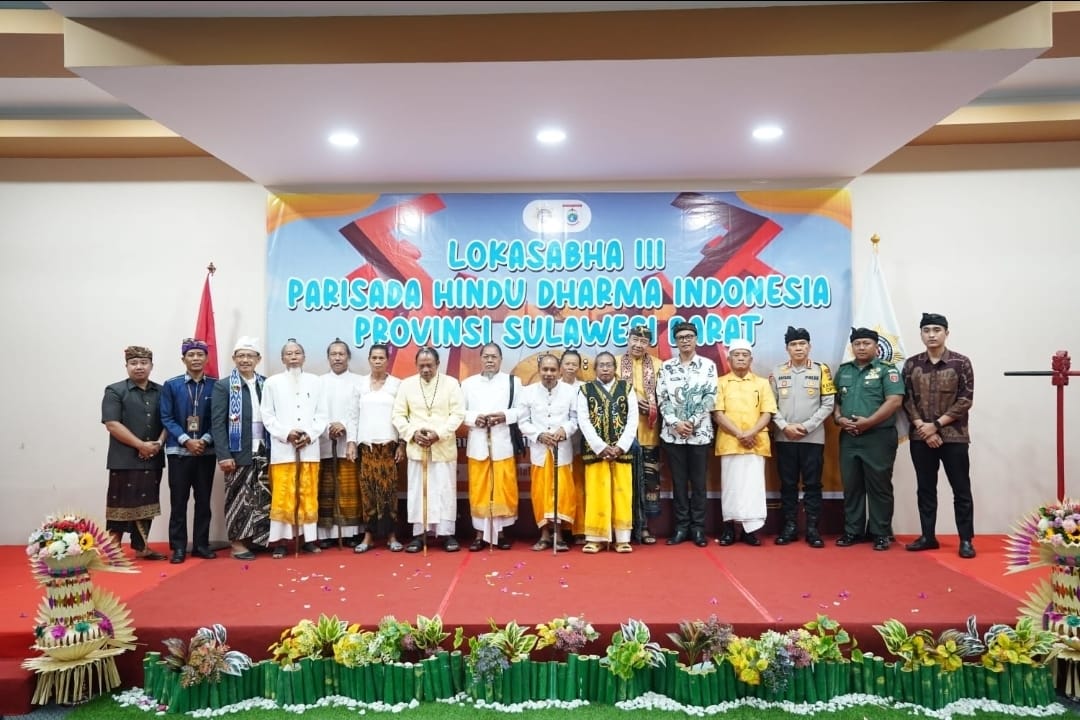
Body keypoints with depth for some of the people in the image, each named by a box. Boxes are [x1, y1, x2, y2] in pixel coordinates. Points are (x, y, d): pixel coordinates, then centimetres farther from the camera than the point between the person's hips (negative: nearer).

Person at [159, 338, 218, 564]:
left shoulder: (215, 386, 2)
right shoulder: (171, 385, 2)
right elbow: (166, 418, -2)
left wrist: (205, 440, -12)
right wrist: (186, 440, -13)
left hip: (206, 451, 1)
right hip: (179, 451, -1)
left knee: (204, 501, 8)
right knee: (179, 501, 3)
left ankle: (201, 545, 17)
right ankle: (178, 548, 12)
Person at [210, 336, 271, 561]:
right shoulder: (223, 386, 0)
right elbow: (217, 423, -6)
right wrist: (223, 455, -13)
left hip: (264, 452, 4)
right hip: (238, 453, -3)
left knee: (263, 498, 7)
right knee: (238, 498, 2)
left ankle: (258, 538, 18)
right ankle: (238, 542, 12)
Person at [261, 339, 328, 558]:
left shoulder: (315, 382, 10)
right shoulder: (272, 382, 6)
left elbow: (322, 415, 7)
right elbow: (267, 415, 2)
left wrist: (310, 435, -8)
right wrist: (287, 433, -11)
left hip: (309, 448, 2)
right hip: (282, 448, -1)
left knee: (309, 495, 4)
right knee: (282, 496, -3)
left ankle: (308, 538, 12)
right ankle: (280, 540, 3)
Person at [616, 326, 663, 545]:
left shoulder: (657, 365, 9)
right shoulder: (615, 363, 6)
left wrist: (652, 409, -10)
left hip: (649, 431, 1)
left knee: (648, 477, 2)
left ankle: (643, 525, 12)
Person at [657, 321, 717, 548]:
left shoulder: (708, 365, 3)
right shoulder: (666, 367, 7)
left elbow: (710, 398, -3)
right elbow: (662, 398, 2)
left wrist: (692, 423, -12)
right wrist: (676, 423, -11)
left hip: (700, 433, -1)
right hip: (672, 433, 1)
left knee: (699, 482, 4)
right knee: (678, 482, 6)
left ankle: (698, 528, 13)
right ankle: (682, 527, 14)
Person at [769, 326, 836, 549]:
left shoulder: (821, 370, 2)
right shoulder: (777, 372, 5)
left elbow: (828, 404, -2)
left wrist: (806, 426, -10)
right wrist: (785, 426, -9)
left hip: (813, 438, -1)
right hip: (784, 438, 1)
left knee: (812, 484, 3)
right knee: (788, 484, 6)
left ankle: (813, 529, 10)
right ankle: (790, 527, 14)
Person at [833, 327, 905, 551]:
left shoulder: (886, 370, -1)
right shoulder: (843, 371, 14)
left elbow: (895, 400, -12)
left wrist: (868, 422, -18)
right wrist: (839, 418, -4)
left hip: (878, 437, -5)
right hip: (848, 438, 5)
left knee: (879, 486, 1)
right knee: (851, 486, 8)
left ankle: (881, 533, 10)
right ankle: (852, 531, 17)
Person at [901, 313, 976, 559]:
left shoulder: (961, 363, -2)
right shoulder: (911, 365, 5)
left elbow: (966, 400, -7)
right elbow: (907, 400, 3)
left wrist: (936, 425, -12)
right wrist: (922, 427, -10)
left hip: (954, 436, -2)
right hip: (920, 437, 3)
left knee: (961, 489, 2)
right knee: (925, 488, 8)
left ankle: (966, 539, 10)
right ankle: (928, 536, 18)